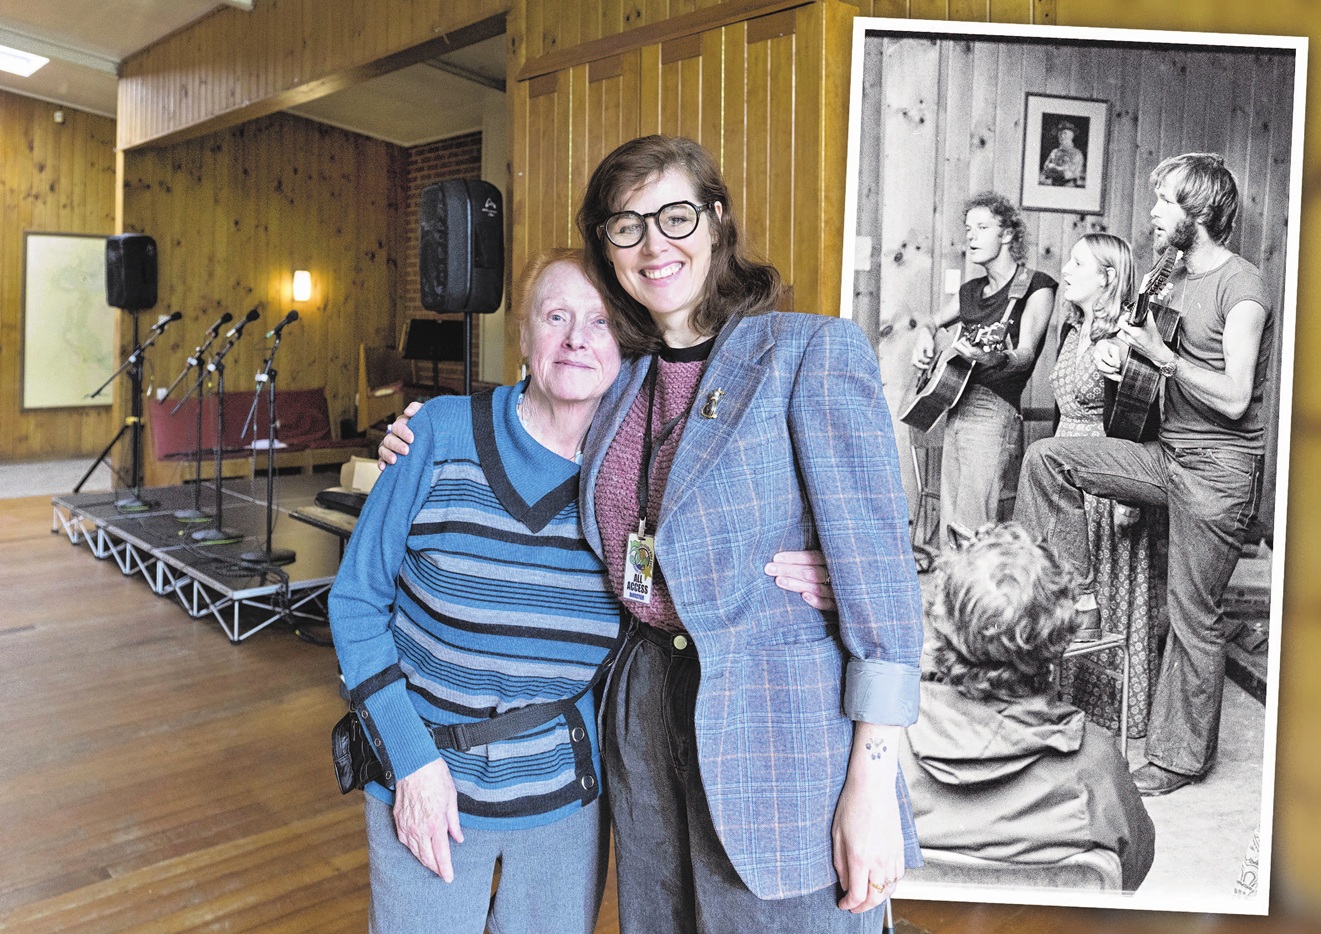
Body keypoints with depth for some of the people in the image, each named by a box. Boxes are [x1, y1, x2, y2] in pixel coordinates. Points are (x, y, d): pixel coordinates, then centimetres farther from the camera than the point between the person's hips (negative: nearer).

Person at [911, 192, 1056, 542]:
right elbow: (935, 322, 35)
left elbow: (1026, 354, -16)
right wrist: (925, 337, 11)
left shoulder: (1035, 287, -3)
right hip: (954, 407, 8)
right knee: (949, 530, 8)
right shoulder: (971, 290, 18)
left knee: (975, 538, -15)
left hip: (994, 411, -7)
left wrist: (995, 359, -39)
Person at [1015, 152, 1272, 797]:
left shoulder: (1240, 287, -14)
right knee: (1047, 458, -6)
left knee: (1193, 615, 0)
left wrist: (1159, 354, -18)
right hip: (1167, 455, 8)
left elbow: (1233, 398, -20)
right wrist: (1119, 347, -4)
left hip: (1218, 471, -8)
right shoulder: (1177, 278, 13)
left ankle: (1181, 756, 15)